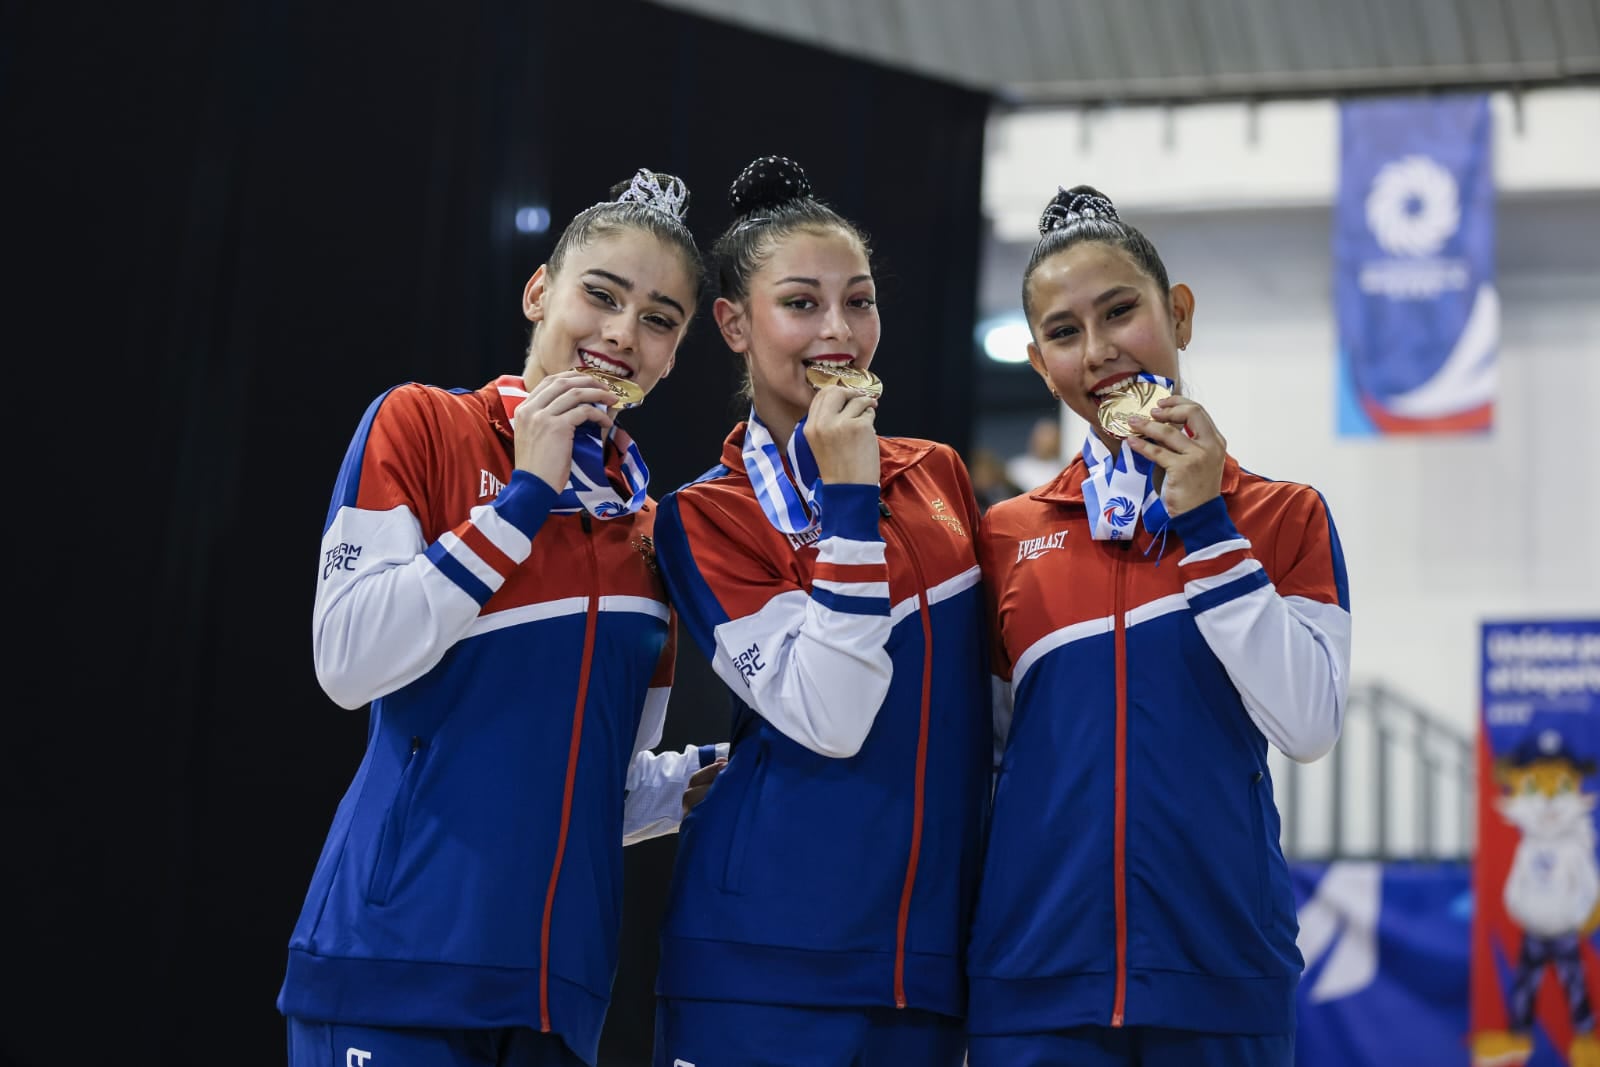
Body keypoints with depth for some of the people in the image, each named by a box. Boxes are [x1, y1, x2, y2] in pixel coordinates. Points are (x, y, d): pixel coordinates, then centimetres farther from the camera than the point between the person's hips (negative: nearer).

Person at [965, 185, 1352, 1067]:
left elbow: (1310, 726, -10)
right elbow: (981, 750, 12)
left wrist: (1204, 524, -11)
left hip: (1221, 976, -1)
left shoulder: (1285, 517, 3)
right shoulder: (1006, 536, 6)